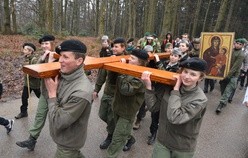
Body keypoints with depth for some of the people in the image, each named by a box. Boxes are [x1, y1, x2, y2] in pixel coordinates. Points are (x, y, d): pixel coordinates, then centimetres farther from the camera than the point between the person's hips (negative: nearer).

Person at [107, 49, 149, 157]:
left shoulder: (141, 77, -23)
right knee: (122, 133, 30)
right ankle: (130, 139, 58)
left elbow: (125, 89, -34)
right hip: (117, 107, 8)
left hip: (127, 113, -8)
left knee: (116, 142, 1)